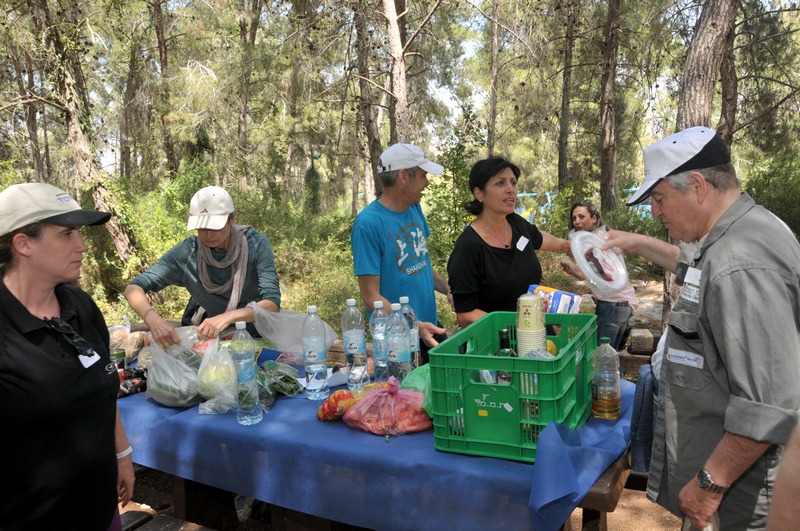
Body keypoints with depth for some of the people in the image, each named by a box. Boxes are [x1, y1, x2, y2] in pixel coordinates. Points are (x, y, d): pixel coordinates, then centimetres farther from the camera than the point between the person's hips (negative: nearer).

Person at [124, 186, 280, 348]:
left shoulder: (256, 245, -20)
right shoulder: (188, 252, -16)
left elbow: (272, 303, -26)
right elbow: (134, 288, -17)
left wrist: (228, 316, -44)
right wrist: (153, 318, -39)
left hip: (257, 335, -2)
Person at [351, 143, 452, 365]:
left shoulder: (415, 209, 3)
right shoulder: (368, 223, -20)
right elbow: (371, 297, -20)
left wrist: (449, 290, 0)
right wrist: (415, 326, -29)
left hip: (431, 326, 7)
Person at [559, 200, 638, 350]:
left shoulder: (597, 236, -11)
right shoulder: (603, 234, 17)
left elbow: (582, 274, -19)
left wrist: (568, 262, -1)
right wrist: (571, 270, 4)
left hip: (612, 304, -10)